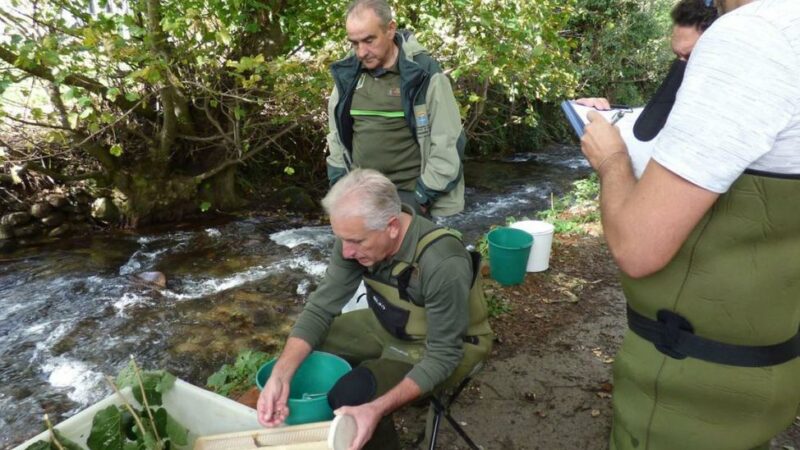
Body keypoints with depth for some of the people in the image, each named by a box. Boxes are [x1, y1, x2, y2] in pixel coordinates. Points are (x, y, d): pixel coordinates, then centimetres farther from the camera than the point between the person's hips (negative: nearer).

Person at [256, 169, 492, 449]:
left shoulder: (443, 265, -37)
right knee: (311, 347, 0)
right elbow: (321, 307, -13)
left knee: (351, 395, -24)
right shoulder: (357, 235, -18)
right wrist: (280, 375, -26)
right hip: (390, 325, 7)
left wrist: (376, 409, -39)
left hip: (449, 345, -6)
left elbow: (442, 356, -28)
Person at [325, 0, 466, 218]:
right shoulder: (347, 74, 4)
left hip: (409, 193, -5)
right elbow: (337, 132, 15)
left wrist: (424, 196, -10)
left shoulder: (423, 74, -11)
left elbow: (448, 143, -11)